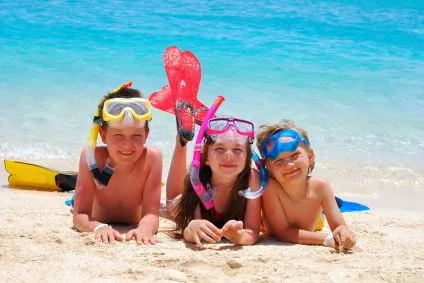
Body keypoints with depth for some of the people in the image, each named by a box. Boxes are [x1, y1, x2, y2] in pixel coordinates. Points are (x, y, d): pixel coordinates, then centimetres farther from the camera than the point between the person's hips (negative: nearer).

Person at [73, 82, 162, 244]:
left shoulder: (152, 158, -32)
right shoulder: (91, 157, -32)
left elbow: (151, 214, -33)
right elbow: (80, 215, -34)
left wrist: (145, 228, -59)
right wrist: (99, 227, -58)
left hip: (132, 233, 2)